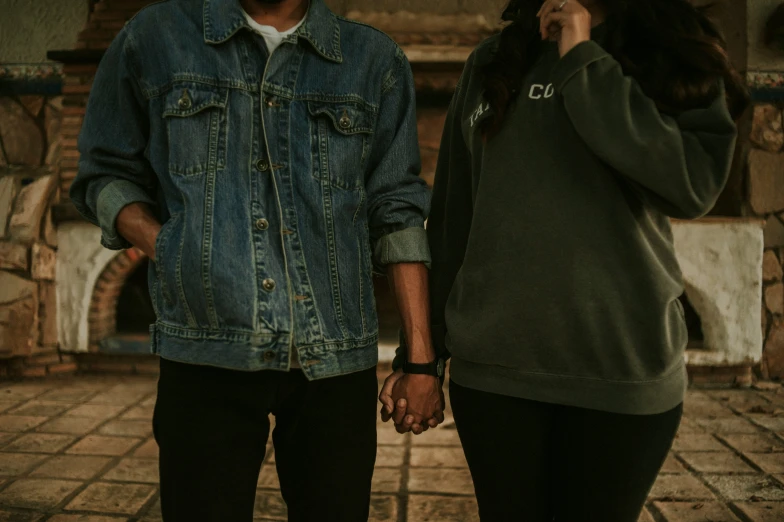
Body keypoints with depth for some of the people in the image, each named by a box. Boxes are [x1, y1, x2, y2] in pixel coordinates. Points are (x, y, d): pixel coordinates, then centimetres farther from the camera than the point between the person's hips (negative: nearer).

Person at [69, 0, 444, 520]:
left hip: (336, 357, 1)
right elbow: (106, 172, 13)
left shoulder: (377, 61, 8)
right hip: (207, 355, -1)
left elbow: (397, 211, 6)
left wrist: (421, 355, 1)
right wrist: (166, 249, -7)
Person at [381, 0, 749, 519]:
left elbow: (696, 184, -15)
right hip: (490, 368, 1)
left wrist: (585, 63, -10)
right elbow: (451, 220, 8)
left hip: (623, 371, -1)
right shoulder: (492, 63, 9)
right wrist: (421, 353, 6)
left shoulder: (676, 59, 4)